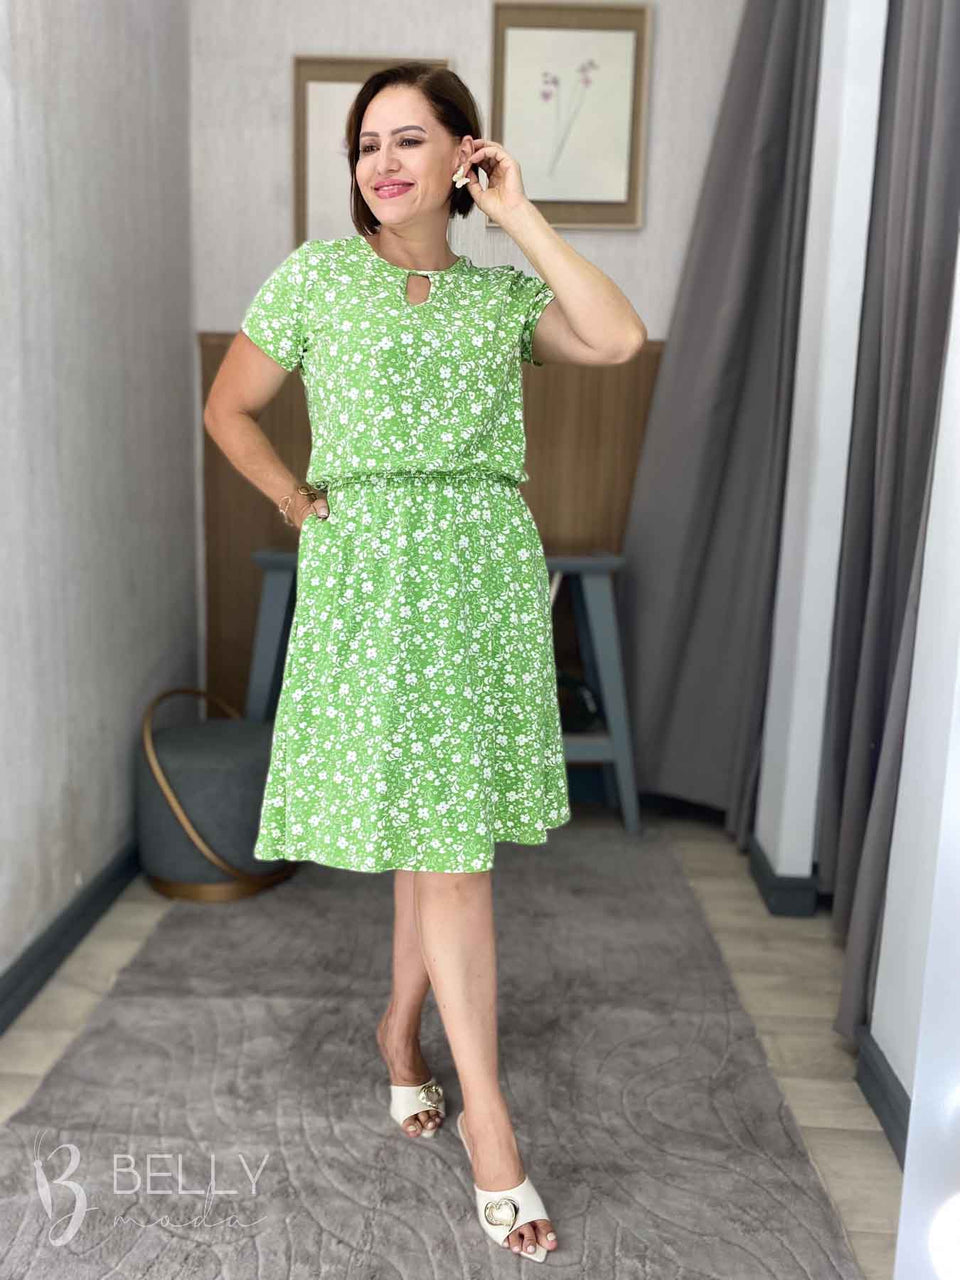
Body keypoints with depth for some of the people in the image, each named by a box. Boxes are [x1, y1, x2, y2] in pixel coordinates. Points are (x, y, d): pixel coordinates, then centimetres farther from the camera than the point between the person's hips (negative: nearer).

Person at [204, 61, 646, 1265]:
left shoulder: (503, 292, 11)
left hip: (487, 569, 4)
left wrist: (519, 216, -1)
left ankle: (402, 1023, 34)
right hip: (372, 575, -3)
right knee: (447, 838, -6)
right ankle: (487, 1116, 6)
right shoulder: (315, 273, 5)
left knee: (443, 821, 10)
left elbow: (619, 339, -7)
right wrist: (297, 500, 1)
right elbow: (228, 408, 11)